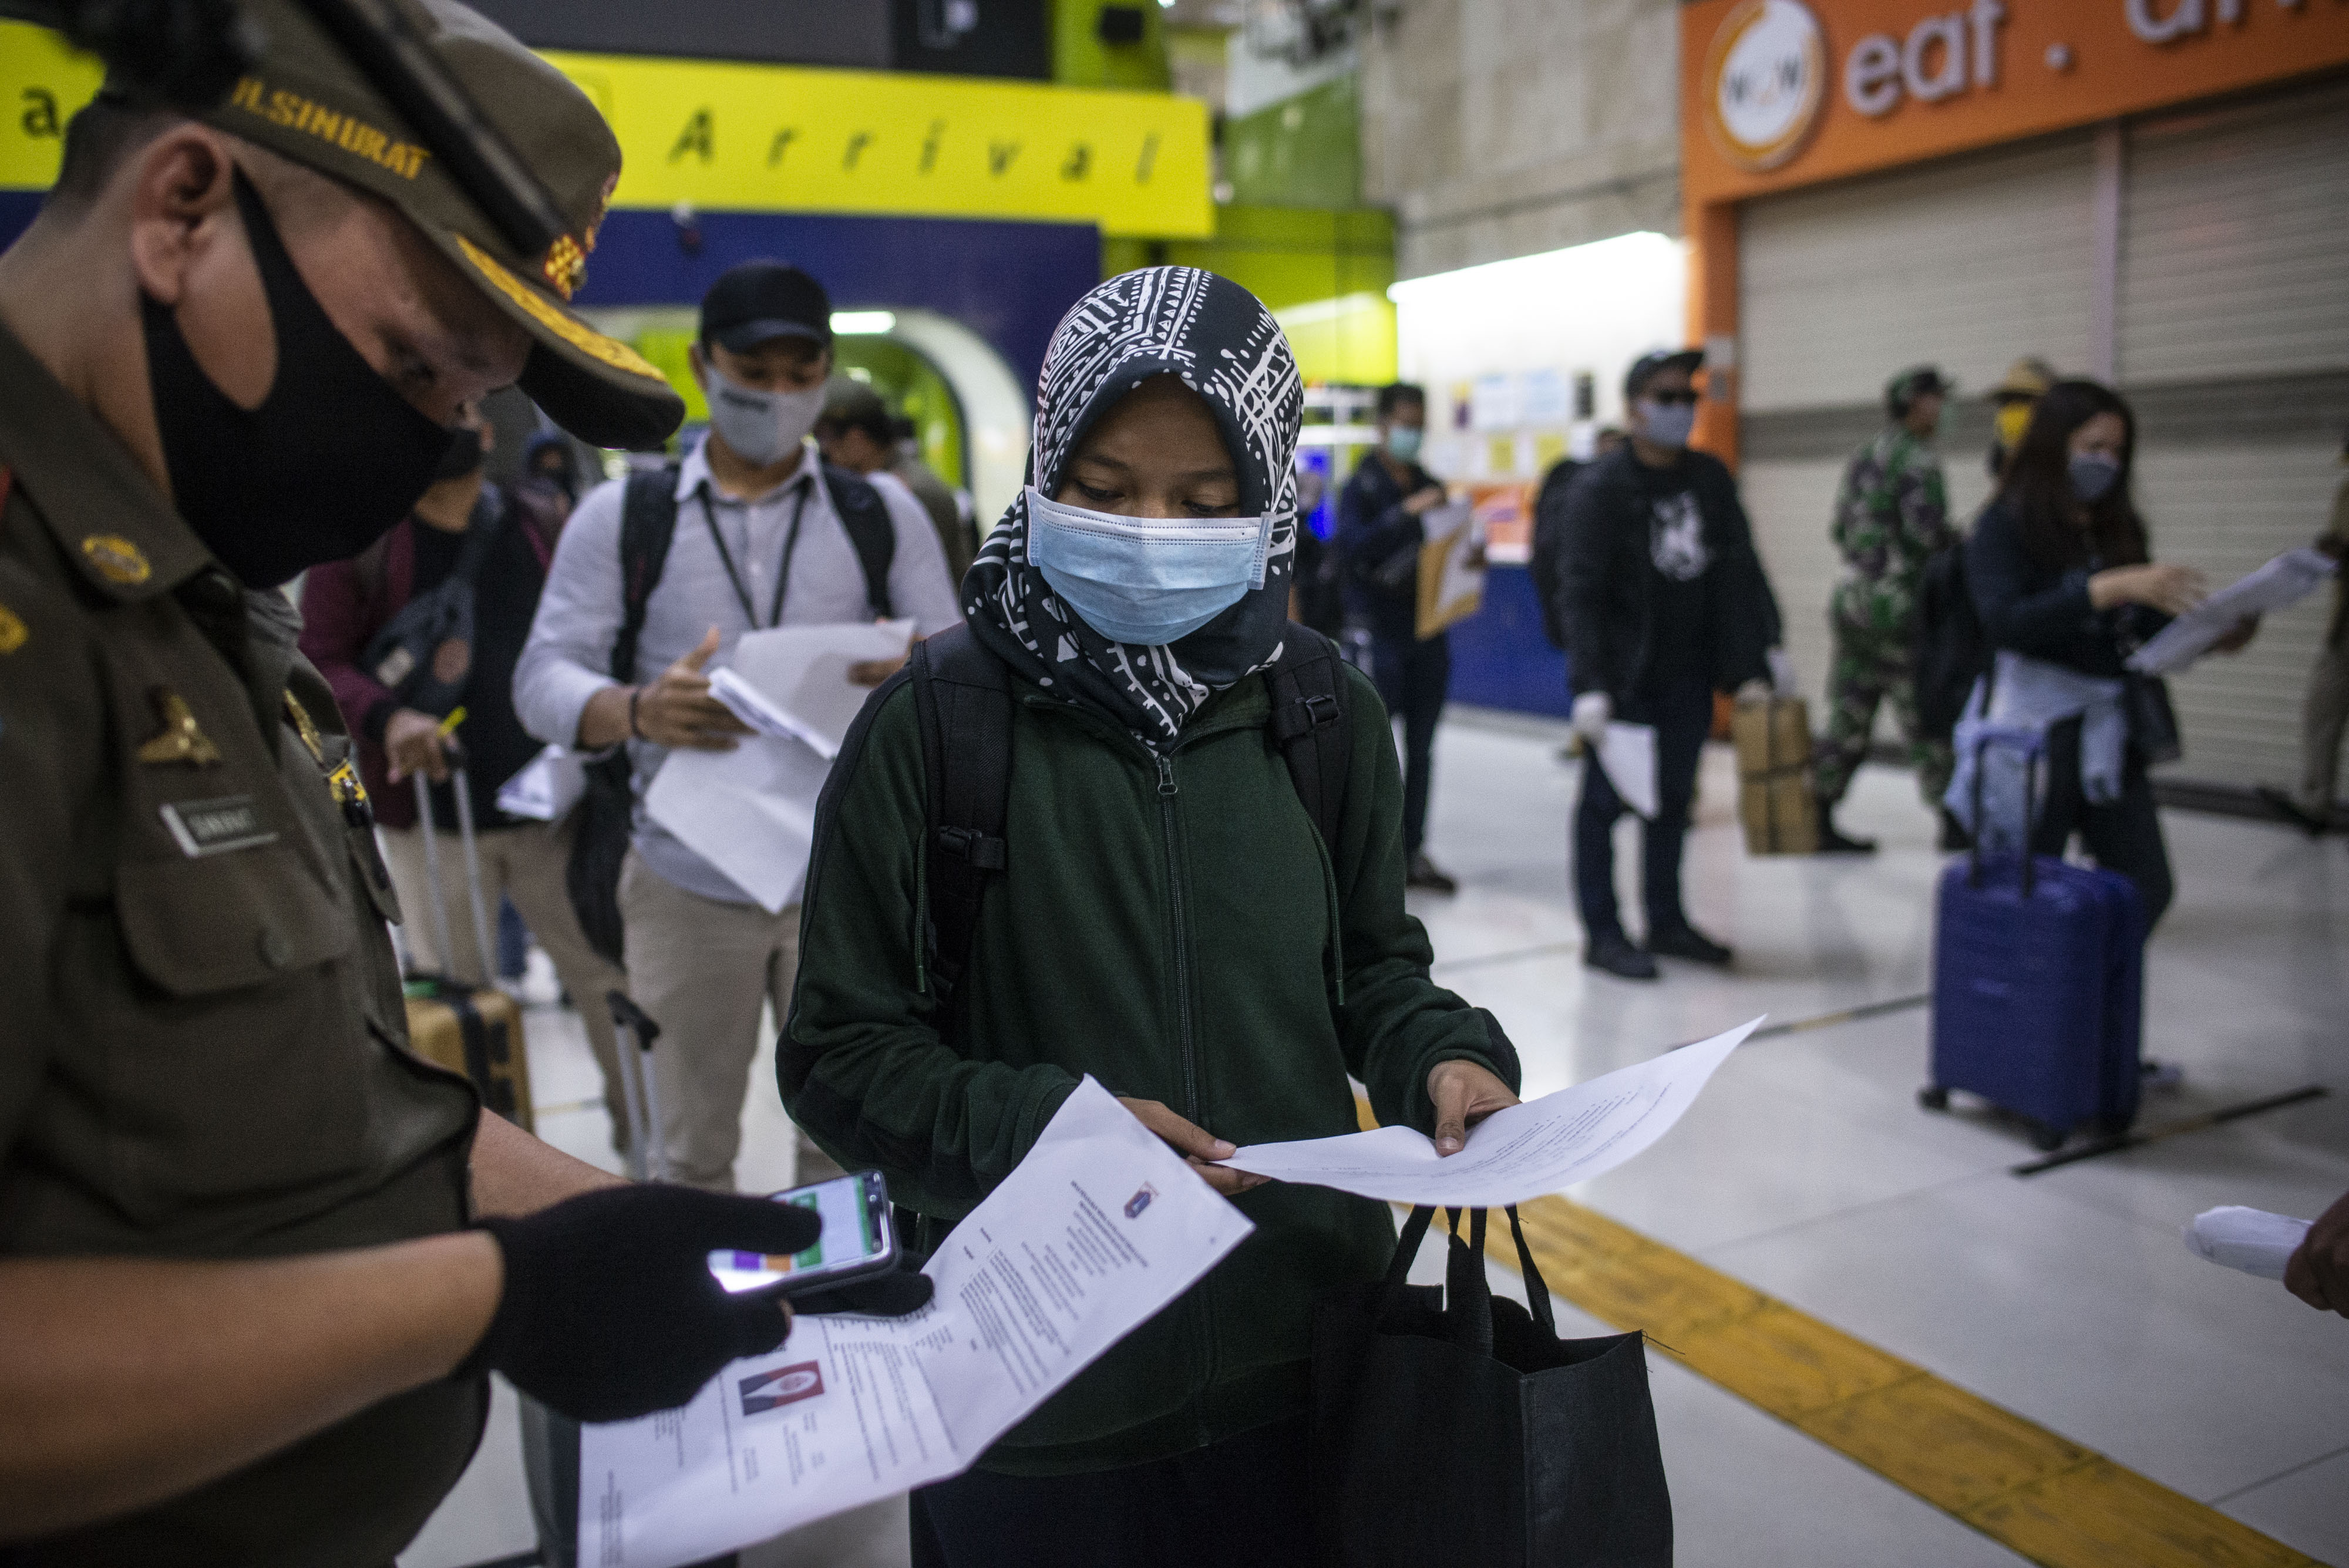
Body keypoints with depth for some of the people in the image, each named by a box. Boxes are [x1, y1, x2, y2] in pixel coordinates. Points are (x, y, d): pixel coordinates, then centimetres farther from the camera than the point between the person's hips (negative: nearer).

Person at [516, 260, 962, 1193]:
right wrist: (639, 710, -25)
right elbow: (543, 678, -2)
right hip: (686, 885, 0)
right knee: (695, 1148, 10)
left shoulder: (884, 517, 8)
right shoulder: (620, 516, 5)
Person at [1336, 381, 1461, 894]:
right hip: (1380, 634, -6)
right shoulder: (1361, 487, -5)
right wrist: (1406, 511, -30)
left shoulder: (1430, 488, 14)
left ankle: (1413, 851, 15)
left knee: (1421, 749, 8)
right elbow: (1352, 547, -21)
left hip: (1428, 635, 6)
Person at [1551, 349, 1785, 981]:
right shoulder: (1600, 487, -10)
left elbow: (1741, 569, 13)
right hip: (1622, 681, -6)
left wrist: (1767, 643, 3)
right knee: (1605, 802, 2)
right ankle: (1602, 933, 10)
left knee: (1673, 800, 13)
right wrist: (1590, 686, -23)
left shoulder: (1711, 478, 8)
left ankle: (1666, 921, 25)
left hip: (1689, 676, 6)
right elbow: (1581, 592, -15)